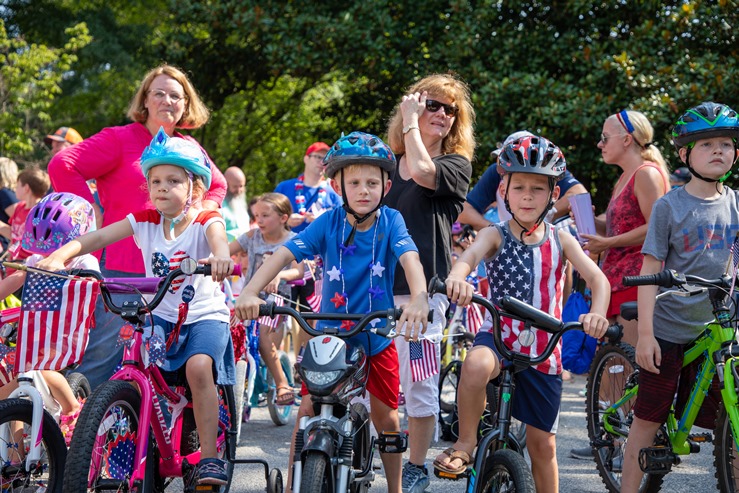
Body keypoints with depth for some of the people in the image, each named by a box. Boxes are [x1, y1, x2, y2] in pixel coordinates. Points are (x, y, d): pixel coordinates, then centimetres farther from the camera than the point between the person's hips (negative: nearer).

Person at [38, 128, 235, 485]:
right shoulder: (145, 221, 1)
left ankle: (209, 456, -21)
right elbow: (99, 237, -11)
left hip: (205, 315, -4)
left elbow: (217, 238, -33)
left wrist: (219, 256, -59)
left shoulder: (205, 221, -9)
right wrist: (59, 256, -28)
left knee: (198, 366, -30)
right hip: (161, 317, 4)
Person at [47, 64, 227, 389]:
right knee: (103, 353, -6)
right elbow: (63, 165, -10)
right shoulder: (120, 139, -2)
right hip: (120, 268, -5)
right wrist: (92, 210, -8)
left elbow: (217, 185, 33)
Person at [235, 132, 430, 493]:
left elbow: (410, 258, -29)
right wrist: (250, 292, -37)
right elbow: (284, 254, -20)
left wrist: (419, 298, -50)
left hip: (377, 336, 0)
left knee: (384, 414, 5)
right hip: (329, 333, 0)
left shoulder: (391, 222, -12)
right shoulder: (328, 223, -11)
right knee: (308, 408, -5)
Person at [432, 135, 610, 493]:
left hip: (543, 351, 2)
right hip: (498, 336, -2)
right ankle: (465, 443, -19)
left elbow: (597, 278, -11)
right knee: (476, 365, -38)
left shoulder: (560, 240, 1)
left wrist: (597, 313, -33)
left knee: (542, 443, 7)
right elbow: (469, 256, -26)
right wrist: (457, 278, -52)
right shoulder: (496, 236, -4)